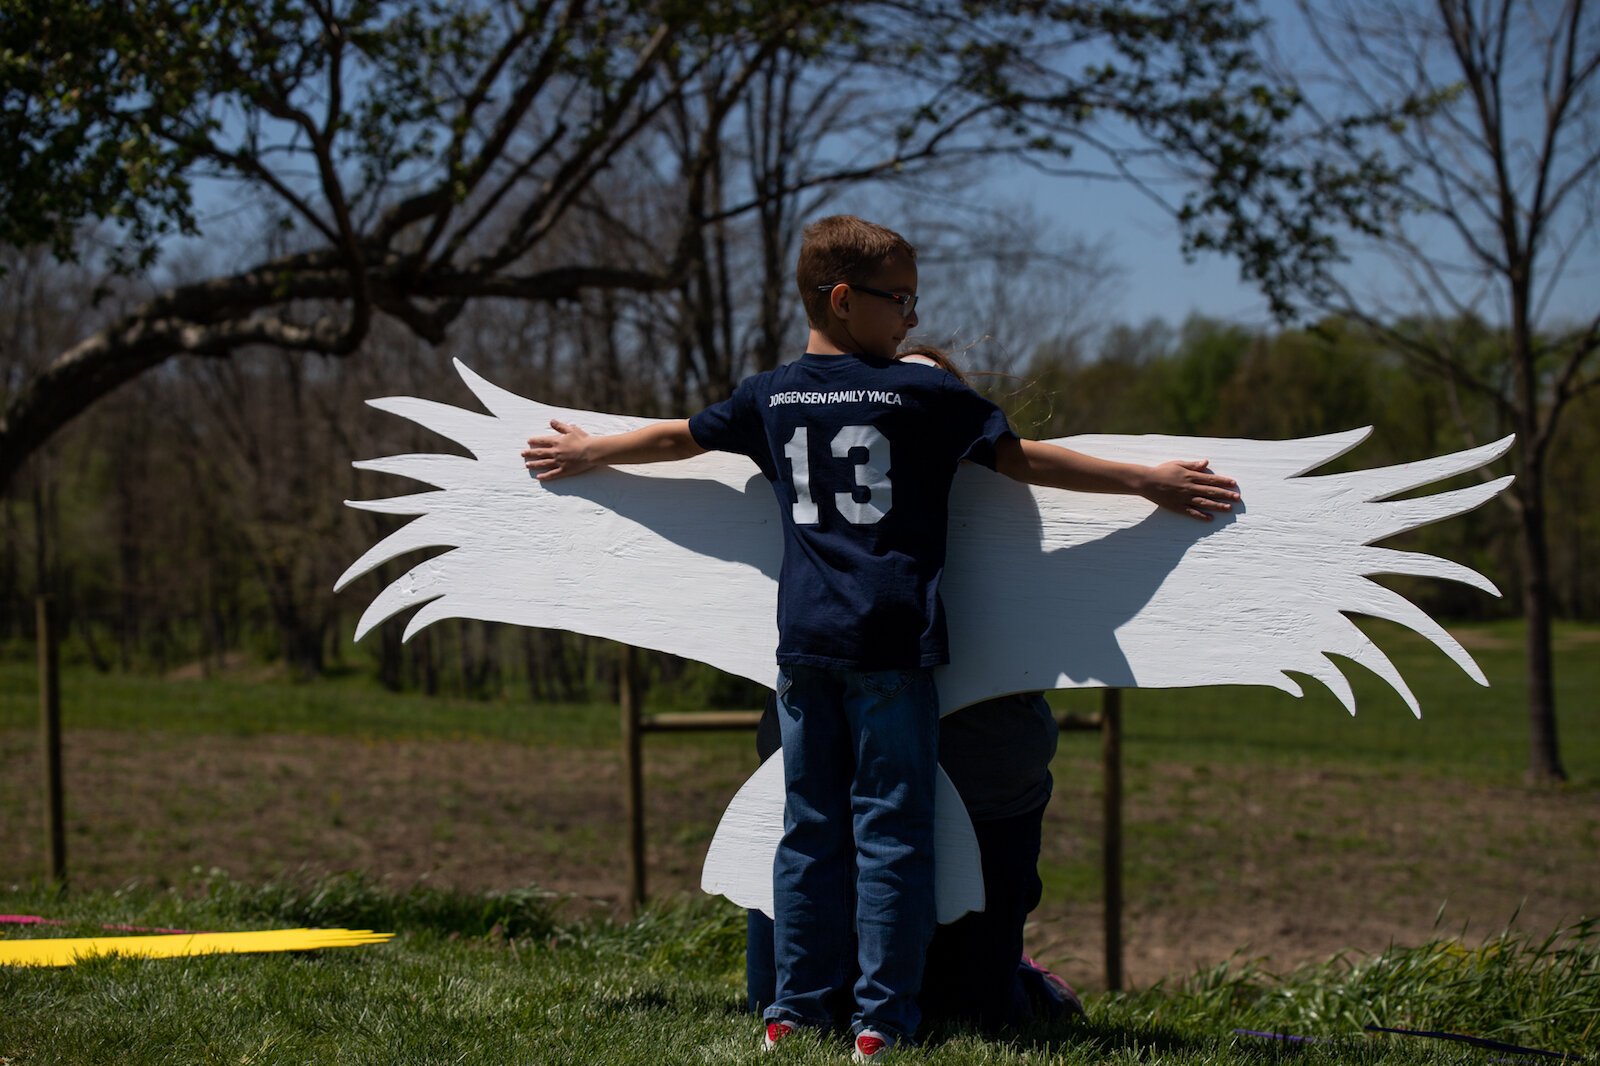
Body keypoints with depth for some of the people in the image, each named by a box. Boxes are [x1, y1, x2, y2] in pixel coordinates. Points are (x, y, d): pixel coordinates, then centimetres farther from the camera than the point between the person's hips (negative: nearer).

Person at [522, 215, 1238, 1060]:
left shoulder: (771, 396, 10)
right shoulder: (923, 394, -4)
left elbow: (678, 437, 23)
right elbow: (1023, 459, -4)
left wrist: (585, 453, 41)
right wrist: (1146, 481, 2)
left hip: (803, 642, 5)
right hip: (891, 643, -5)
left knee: (810, 829, 13)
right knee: (891, 833, 0)